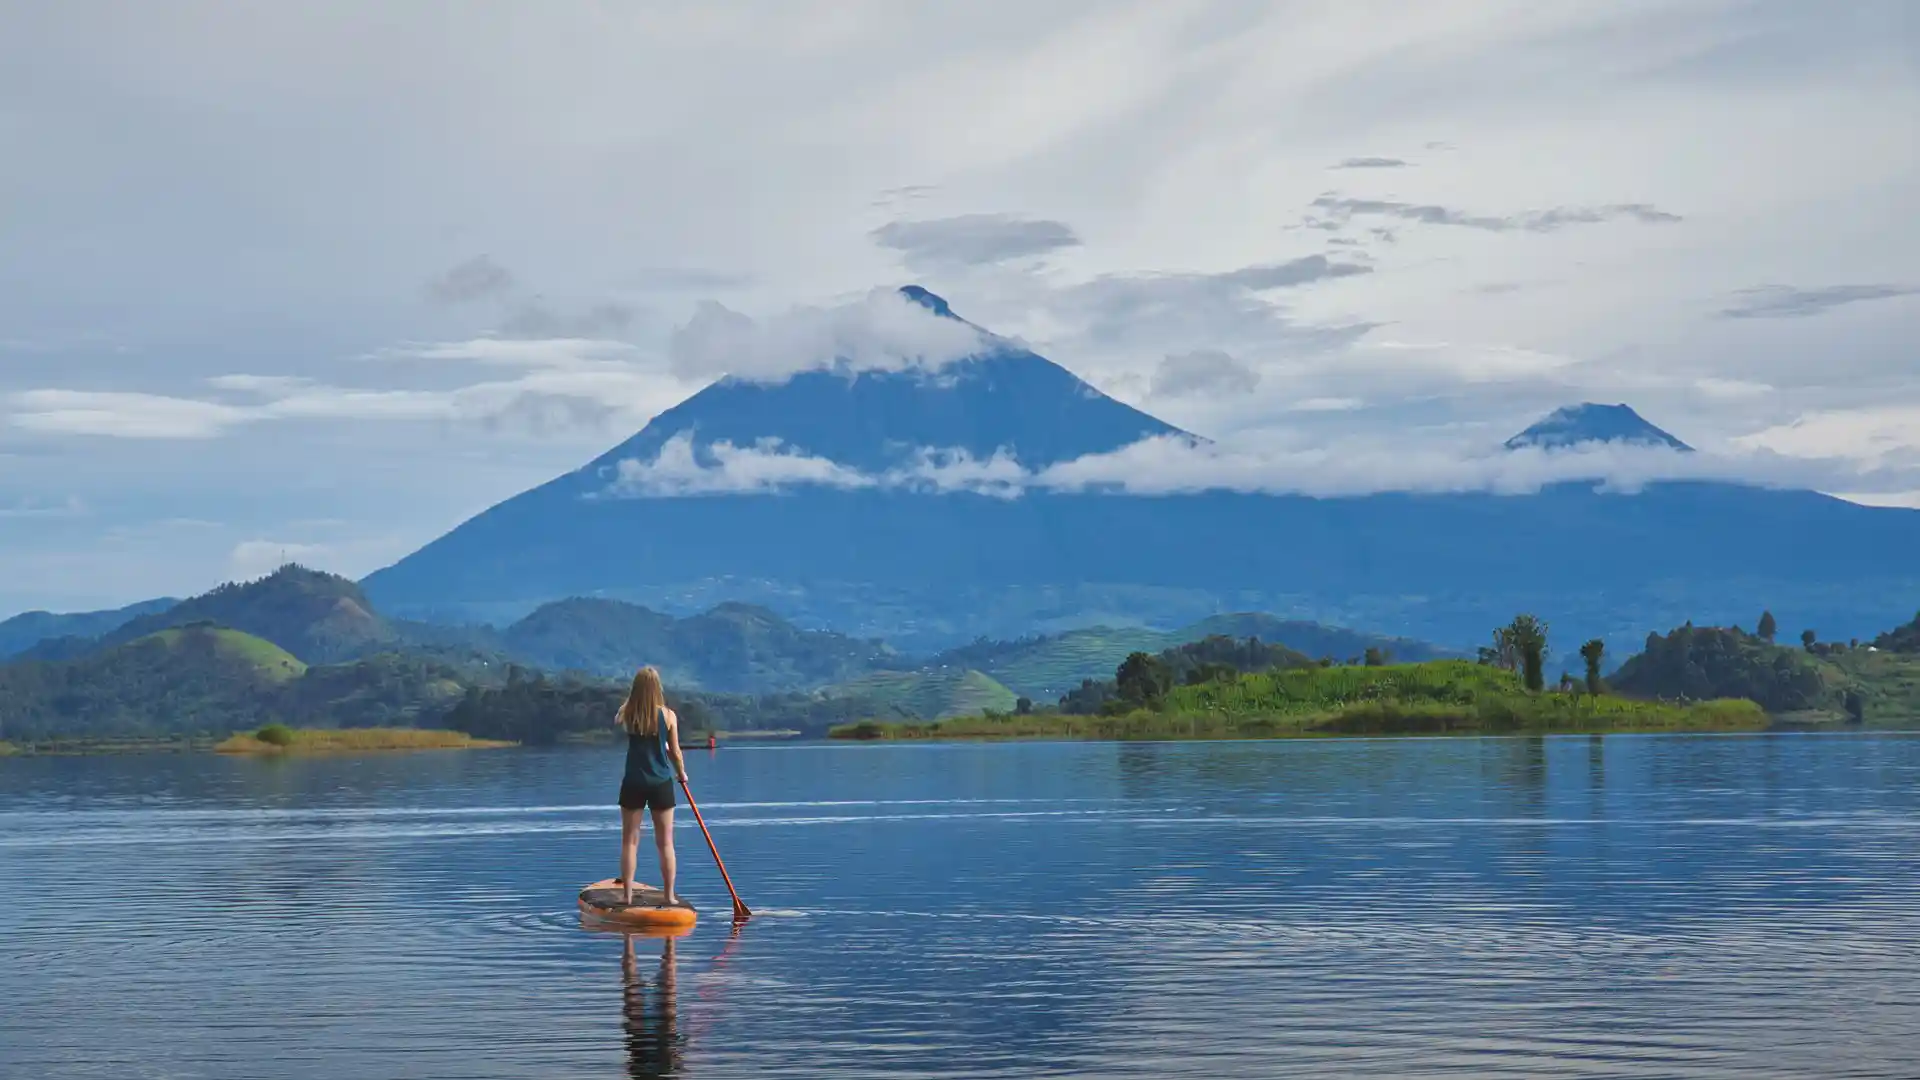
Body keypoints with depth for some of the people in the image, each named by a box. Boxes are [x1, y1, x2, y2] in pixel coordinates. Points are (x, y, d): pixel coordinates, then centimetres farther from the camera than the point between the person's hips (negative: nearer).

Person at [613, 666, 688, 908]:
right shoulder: (668, 715, -9)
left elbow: (617, 720, 21)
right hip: (661, 784, 0)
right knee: (665, 843, 6)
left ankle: (627, 894, 7)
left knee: (630, 841, 8)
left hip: (633, 783, 1)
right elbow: (675, 752, -1)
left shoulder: (627, 714, -5)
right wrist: (682, 774, 16)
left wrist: (630, 699, 21)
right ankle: (669, 895, 8)